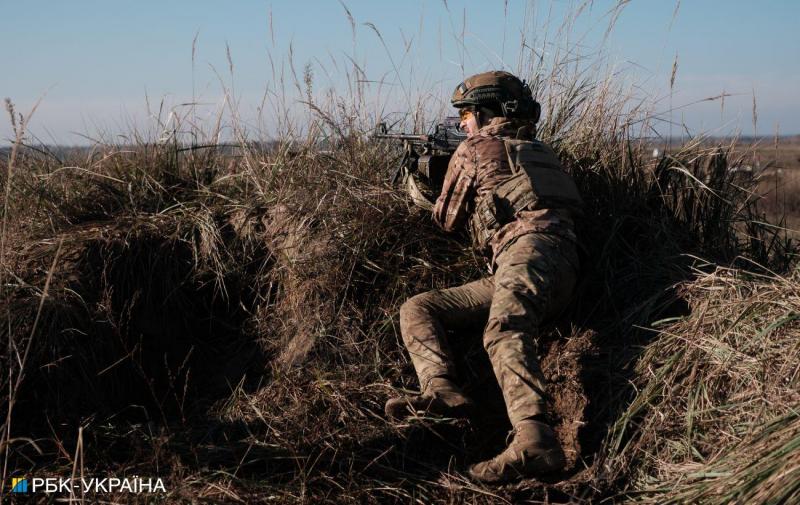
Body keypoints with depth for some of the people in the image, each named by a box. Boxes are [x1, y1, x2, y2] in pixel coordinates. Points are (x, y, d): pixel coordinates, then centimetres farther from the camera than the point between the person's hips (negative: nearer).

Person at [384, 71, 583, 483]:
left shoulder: (475, 149, 11)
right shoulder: (537, 151, 32)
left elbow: (447, 219, 20)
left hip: (532, 246, -8)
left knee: (504, 330, -35)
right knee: (416, 308, 6)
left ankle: (533, 441, -57)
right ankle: (443, 391, -18)